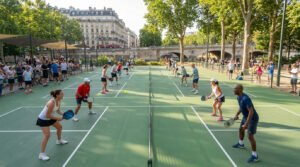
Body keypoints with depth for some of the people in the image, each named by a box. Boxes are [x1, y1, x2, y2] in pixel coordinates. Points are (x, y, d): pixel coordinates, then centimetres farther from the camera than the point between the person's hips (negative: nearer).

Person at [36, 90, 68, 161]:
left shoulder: (59, 101, -9)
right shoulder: (51, 103, -35)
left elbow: (58, 110, 4)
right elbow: (47, 115, -31)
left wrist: (63, 114, -14)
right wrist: (58, 118, -27)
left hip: (50, 118, 9)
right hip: (43, 119, -9)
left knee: (59, 127, 22)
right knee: (47, 134, -19)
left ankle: (59, 140, 50)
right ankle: (42, 154, -10)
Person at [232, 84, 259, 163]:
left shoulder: (245, 99, -32)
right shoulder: (239, 97, -3)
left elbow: (251, 111, -35)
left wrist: (246, 124, -36)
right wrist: (237, 115, 7)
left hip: (252, 118, -10)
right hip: (245, 116, 10)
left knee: (250, 136, -10)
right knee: (241, 129, 26)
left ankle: (254, 156, 1)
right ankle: (241, 144, 51)